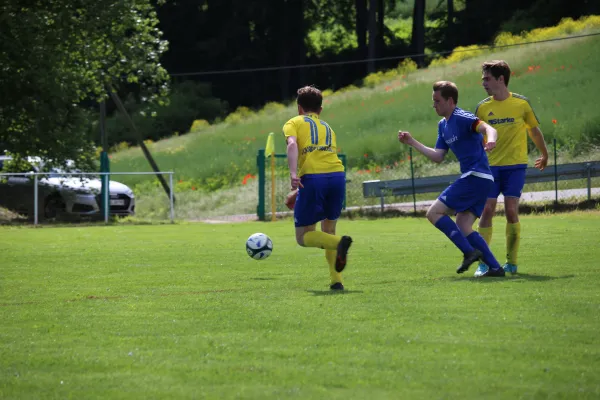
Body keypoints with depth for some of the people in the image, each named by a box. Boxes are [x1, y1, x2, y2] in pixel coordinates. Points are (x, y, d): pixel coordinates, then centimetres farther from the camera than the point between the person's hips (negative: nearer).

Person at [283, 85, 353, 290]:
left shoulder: (293, 123, 15)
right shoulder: (327, 127, 30)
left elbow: (292, 144, -6)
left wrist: (293, 174, -20)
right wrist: (299, 192, 40)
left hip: (313, 177, -5)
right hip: (337, 174, 5)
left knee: (303, 237, 5)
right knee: (328, 230, 21)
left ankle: (339, 243, -23)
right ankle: (336, 280, 8)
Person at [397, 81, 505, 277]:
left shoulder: (461, 118, -11)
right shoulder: (443, 125, 18)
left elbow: (487, 128, -26)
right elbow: (438, 156, 23)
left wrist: (490, 139, -49)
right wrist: (412, 142, 19)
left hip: (475, 177, -10)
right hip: (480, 179, 10)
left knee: (434, 212, -9)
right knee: (463, 227, 7)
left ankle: (470, 251, -14)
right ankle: (495, 267, 3)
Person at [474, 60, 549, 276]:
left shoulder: (521, 103, -3)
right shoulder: (482, 108, 2)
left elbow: (534, 130, 11)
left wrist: (544, 154, 22)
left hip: (515, 165, -2)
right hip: (490, 167, 2)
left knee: (511, 211, -7)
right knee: (486, 211, -5)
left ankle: (512, 262, 4)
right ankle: (483, 262, 0)